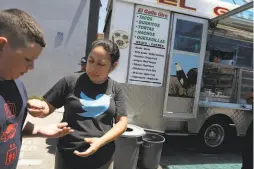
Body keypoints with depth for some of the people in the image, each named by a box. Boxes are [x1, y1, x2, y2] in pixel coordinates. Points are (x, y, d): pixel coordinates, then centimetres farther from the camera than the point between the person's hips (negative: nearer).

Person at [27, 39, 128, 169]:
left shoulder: (116, 89, -3)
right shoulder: (70, 81, -7)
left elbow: (122, 121, -2)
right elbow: (48, 107, 0)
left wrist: (101, 141, -15)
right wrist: (39, 108, -21)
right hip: (68, 156, -1)